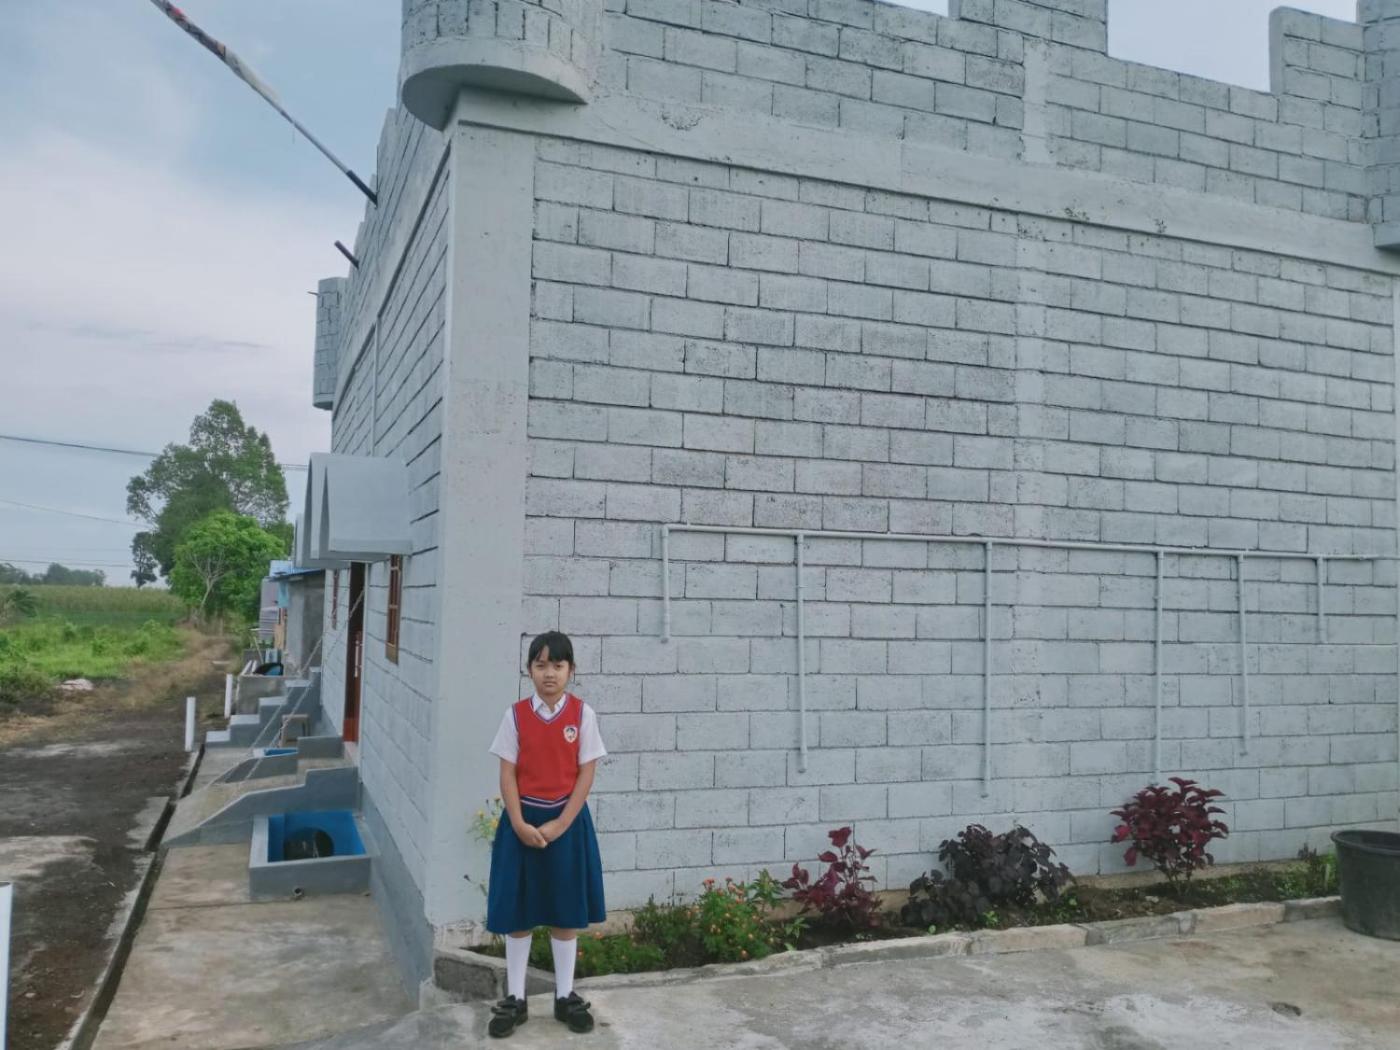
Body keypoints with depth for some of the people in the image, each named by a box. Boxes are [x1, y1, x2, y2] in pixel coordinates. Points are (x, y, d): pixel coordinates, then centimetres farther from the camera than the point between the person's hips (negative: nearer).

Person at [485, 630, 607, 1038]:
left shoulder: (582, 713, -5)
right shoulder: (517, 714, -3)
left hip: (567, 820, 0)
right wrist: (520, 823, -13)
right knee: (516, 912, 8)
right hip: (523, 820, 1)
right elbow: (507, 774, -3)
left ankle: (565, 997, 24)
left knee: (566, 912, 9)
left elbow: (585, 774, -5)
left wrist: (560, 824, -12)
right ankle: (515, 999, 22)